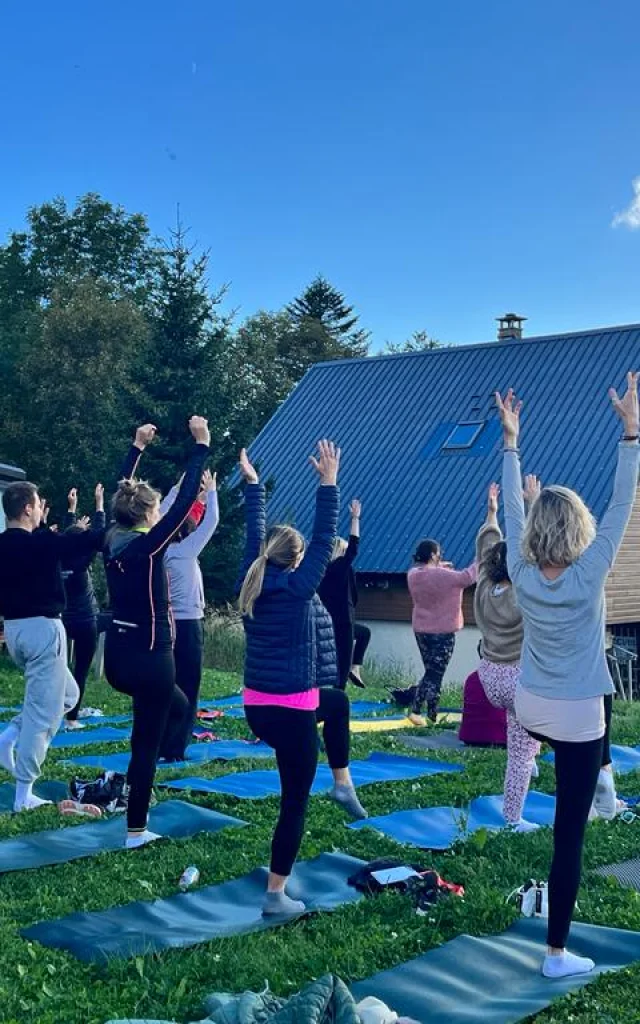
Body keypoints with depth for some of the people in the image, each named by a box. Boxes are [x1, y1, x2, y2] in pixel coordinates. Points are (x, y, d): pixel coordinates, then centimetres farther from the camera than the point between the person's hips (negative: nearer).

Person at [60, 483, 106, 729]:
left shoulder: (58, 561, -1)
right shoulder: (81, 562, -16)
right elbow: (98, 535, -14)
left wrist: (72, 507, 20)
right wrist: (99, 503, -8)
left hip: (64, 621, 6)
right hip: (85, 622, -6)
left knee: (62, 667, 16)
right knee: (81, 670, -1)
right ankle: (71, 717, 0)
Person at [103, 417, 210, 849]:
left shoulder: (113, 540, 2)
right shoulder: (149, 545, -17)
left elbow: (121, 495, 17)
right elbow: (185, 499, -19)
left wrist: (138, 447, 22)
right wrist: (202, 445, -15)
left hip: (118, 655, 8)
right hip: (149, 656, -8)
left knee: (179, 708, 28)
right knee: (147, 743, 3)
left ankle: (134, 781, 22)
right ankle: (136, 830, 10)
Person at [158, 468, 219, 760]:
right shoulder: (186, 551, -13)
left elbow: (161, 515, 15)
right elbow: (212, 521, -11)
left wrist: (179, 488, 15)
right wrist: (211, 492, 2)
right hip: (188, 625, -7)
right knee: (187, 689, -1)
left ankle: (160, 746, 16)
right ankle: (174, 750, -1)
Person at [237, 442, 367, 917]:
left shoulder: (252, 581, 2)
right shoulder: (298, 587, -13)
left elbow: (255, 535, 14)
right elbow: (325, 538, -12)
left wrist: (253, 484, 22)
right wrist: (329, 482, -9)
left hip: (256, 707, 7)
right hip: (292, 713, -7)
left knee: (337, 701, 33)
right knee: (295, 802, 5)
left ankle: (343, 783, 32)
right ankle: (276, 895, 9)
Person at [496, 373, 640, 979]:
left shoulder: (521, 573, -8)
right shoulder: (588, 575, -19)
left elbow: (512, 508, 3)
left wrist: (511, 440, 8)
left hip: (529, 711, 5)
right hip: (575, 718, -5)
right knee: (568, 837, 2)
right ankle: (557, 954, 8)